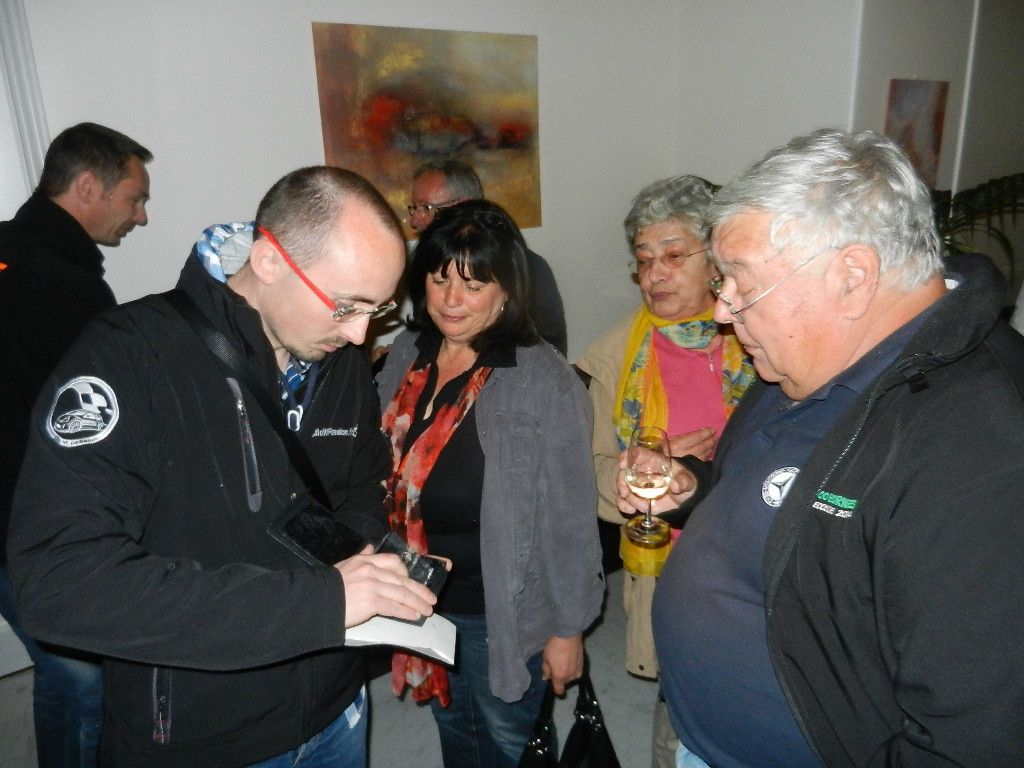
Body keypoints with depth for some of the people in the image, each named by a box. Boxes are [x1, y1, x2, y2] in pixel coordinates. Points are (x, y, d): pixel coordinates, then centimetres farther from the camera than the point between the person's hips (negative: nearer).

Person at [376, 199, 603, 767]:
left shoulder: (545, 381, -20)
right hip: (422, 601, 5)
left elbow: (571, 518, -15)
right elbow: (382, 471, 7)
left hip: (505, 612, -5)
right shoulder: (407, 355, -4)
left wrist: (568, 628, -10)